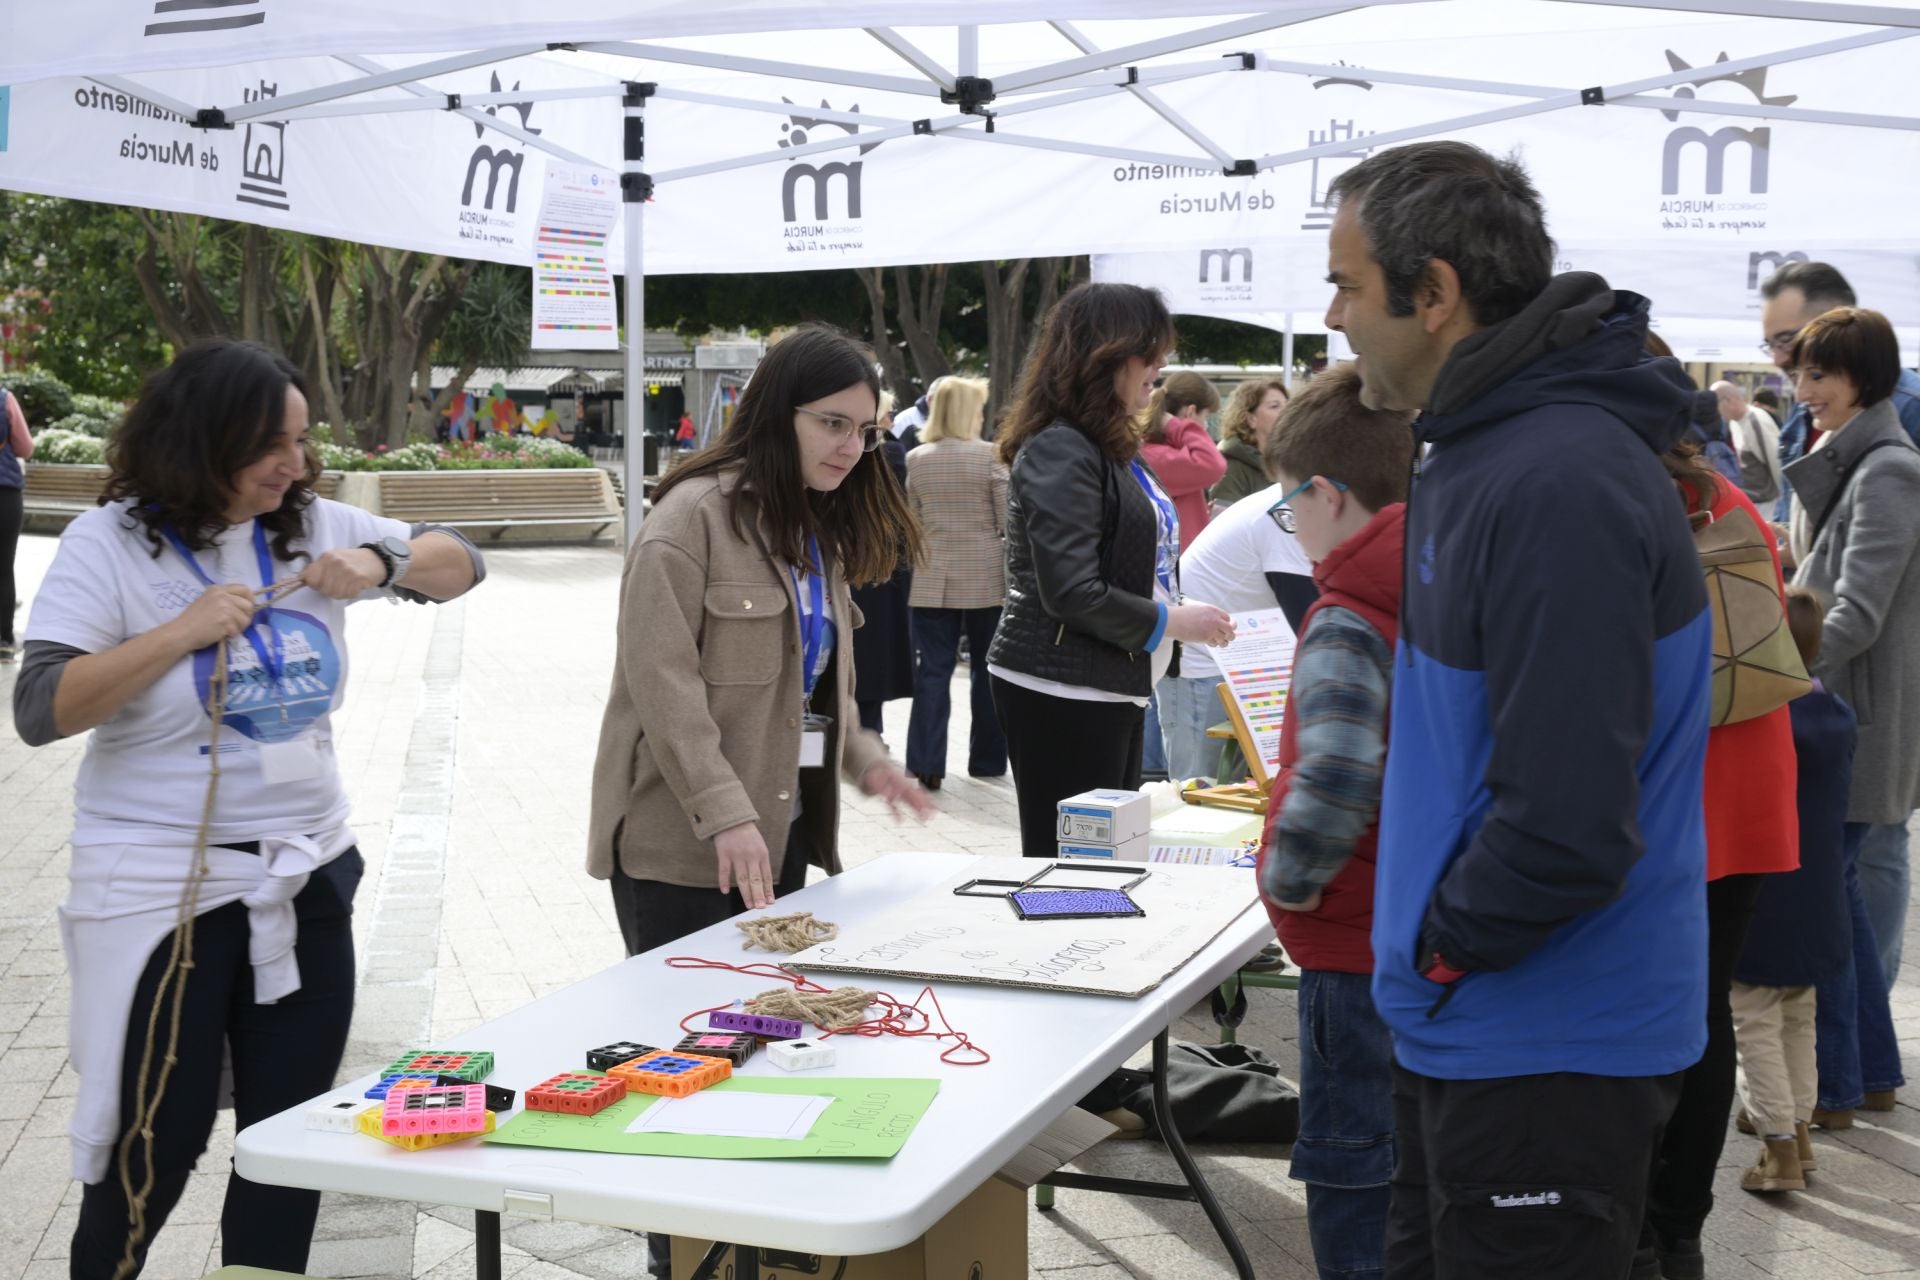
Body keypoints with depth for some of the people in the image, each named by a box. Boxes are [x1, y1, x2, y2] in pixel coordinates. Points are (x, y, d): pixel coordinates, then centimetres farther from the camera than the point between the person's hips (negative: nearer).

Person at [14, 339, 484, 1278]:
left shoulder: (313, 526, 3)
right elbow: (39, 711, -17)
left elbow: (459, 565, 10)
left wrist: (380, 563, -11)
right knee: (157, 1141, 3)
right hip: (164, 890, -5)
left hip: (307, 876, 5)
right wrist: (182, 632, -25)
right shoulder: (110, 544, -10)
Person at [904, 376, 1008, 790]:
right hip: (985, 579, -2)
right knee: (986, 669, 10)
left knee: (933, 669, 4)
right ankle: (986, 760, 17)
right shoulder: (990, 456, -8)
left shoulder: (916, 459, 1)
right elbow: (1008, 520, -8)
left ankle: (926, 763, -1)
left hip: (932, 580, 2)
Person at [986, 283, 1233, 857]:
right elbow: (1073, 594, -22)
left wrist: (1185, 608, 8)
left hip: (1113, 689, 10)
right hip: (1062, 695, -10)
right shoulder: (1058, 452, -15)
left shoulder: (1112, 447, 14)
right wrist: (1170, 622, -14)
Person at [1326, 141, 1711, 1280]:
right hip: (1463, 1025, 10)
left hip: (1550, 1051, -10)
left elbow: (1570, 824, -30)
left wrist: (1446, 942, -13)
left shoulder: (1562, 485, -26)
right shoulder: (1487, 449, 8)